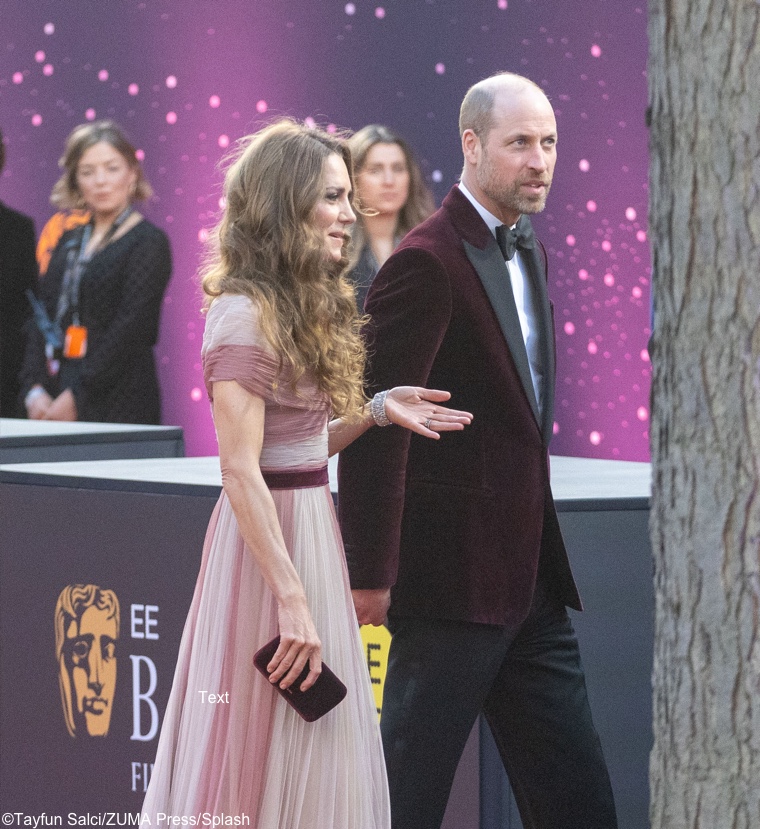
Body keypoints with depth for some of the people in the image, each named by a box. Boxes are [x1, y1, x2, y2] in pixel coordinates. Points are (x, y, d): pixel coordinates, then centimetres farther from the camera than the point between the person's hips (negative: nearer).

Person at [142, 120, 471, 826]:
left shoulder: (307, 308, 14)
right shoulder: (244, 316, -16)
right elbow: (240, 471, -21)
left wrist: (377, 410, 0)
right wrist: (291, 600, -23)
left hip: (312, 524, 10)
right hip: (267, 535, -10)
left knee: (317, 758, 13)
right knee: (261, 752, -2)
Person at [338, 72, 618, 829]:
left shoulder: (528, 253, 14)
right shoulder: (426, 263, -15)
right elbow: (373, 426, -18)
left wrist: (545, 559, 18)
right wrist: (370, 575, -19)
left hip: (529, 582, 9)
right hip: (452, 581, -9)